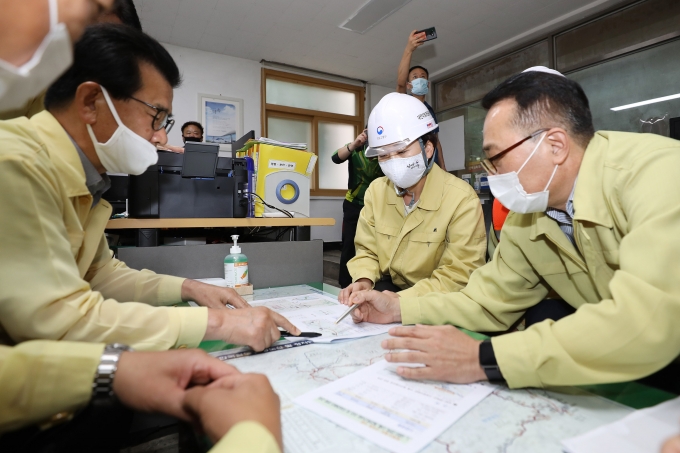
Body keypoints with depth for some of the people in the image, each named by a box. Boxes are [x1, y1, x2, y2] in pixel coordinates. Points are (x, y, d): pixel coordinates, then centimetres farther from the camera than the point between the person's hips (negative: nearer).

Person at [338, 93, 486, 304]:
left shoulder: (461, 199, -17)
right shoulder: (376, 190, -1)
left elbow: (458, 276, -18)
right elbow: (367, 251, 6)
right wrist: (363, 281, -15)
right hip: (387, 290, 5)